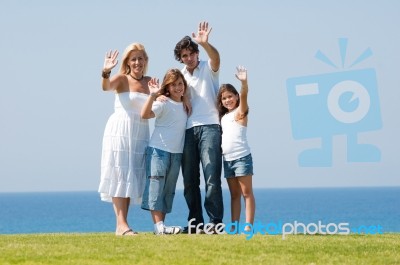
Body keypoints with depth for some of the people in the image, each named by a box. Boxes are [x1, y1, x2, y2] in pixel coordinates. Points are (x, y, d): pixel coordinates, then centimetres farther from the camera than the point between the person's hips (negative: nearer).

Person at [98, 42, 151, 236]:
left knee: (132, 178, 5)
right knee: (120, 176, -8)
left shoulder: (149, 82, 10)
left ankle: (123, 224, 9)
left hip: (140, 135, 5)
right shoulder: (122, 79, -4)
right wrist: (106, 72, -45)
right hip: (120, 132, -5)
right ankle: (121, 224, -12)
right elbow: (106, 87, -25)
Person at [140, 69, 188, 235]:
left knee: (169, 189, 8)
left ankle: (161, 225, 11)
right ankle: (158, 225, -16)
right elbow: (145, 114, -24)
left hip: (176, 153, 8)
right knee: (156, 185, -11)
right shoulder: (163, 102, -8)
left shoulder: (185, 105, 13)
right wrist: (153, 95, -34)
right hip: (158, 150, -7)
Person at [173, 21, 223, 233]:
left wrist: (205, 43, -42)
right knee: (189, 180, 4)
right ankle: (195, 222, 10)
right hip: (188, 130, 5)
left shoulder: (208, 68, 2)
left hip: (209, 127, -5)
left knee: (212, 177, -12)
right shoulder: (180, 76, 16)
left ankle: (215, 221, -11)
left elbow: (216, 58, -22)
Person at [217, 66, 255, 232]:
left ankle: (249, 225, -8)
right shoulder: (223, 116, 17)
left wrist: (244, 82, -40)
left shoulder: (240, 112, -4)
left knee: (246, 192, -5)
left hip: (242, 157, -7)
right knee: (234, 194, 9)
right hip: (227, 159, 7)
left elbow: (244, 95, -20)